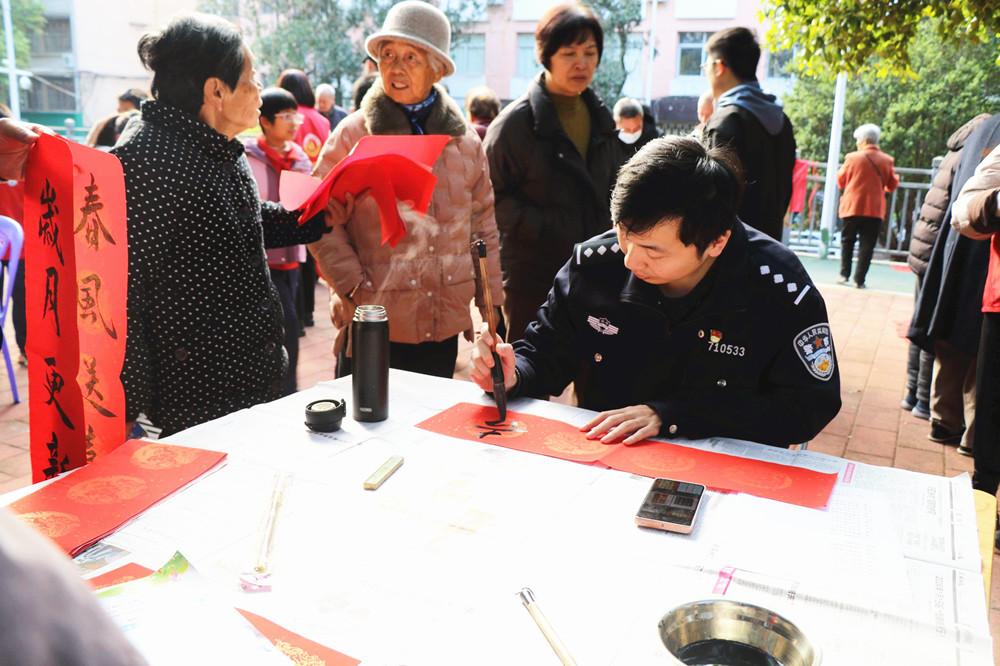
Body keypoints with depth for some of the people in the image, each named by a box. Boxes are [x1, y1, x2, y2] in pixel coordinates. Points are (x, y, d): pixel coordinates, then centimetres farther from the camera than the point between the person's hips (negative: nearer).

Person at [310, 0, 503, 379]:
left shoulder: (464, 137, 7)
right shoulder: (354, 134, -4)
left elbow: (483, 224, 12)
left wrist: (490, 302, 9)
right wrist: (356, 288, -12)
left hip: (444, 326, 4)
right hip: (374, 326, -3)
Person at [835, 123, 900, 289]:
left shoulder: (853, 157, -6)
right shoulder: (886, 160, -1)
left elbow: (840, 181, 3)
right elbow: (892, 185, 7)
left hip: (852, 207, 0)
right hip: (875, 209, 1)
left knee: (847, 241, 15)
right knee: (867, 245, 2)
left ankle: (844, 274, 11)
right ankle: (859, 279, -1)